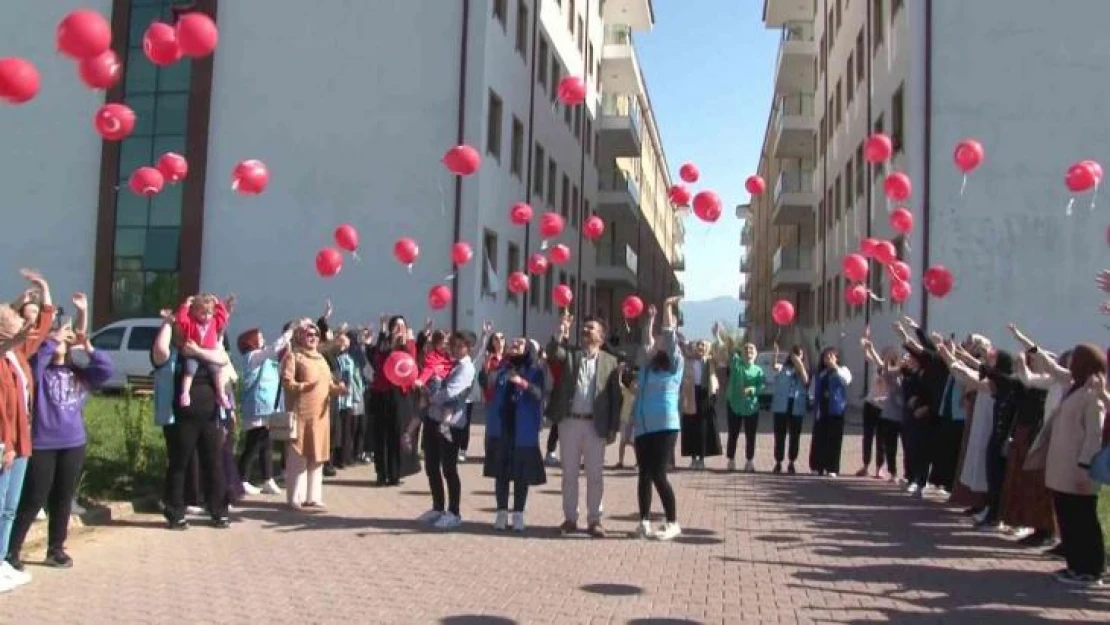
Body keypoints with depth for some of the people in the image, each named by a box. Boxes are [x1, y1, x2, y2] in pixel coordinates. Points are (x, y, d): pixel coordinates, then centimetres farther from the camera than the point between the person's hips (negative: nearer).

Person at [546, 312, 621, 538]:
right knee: (569, 473, 8)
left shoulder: (610, 361, 4)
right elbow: (552, 354, -14)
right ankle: (570, 518, 17)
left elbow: (615, 397, 1)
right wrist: (561, 332, -24)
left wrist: (613, 428, -3)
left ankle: (594, 520, 12)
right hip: (569, 422, 1)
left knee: (595, 475, 3)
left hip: (596, 425, -1)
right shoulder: (569, 353, 9)